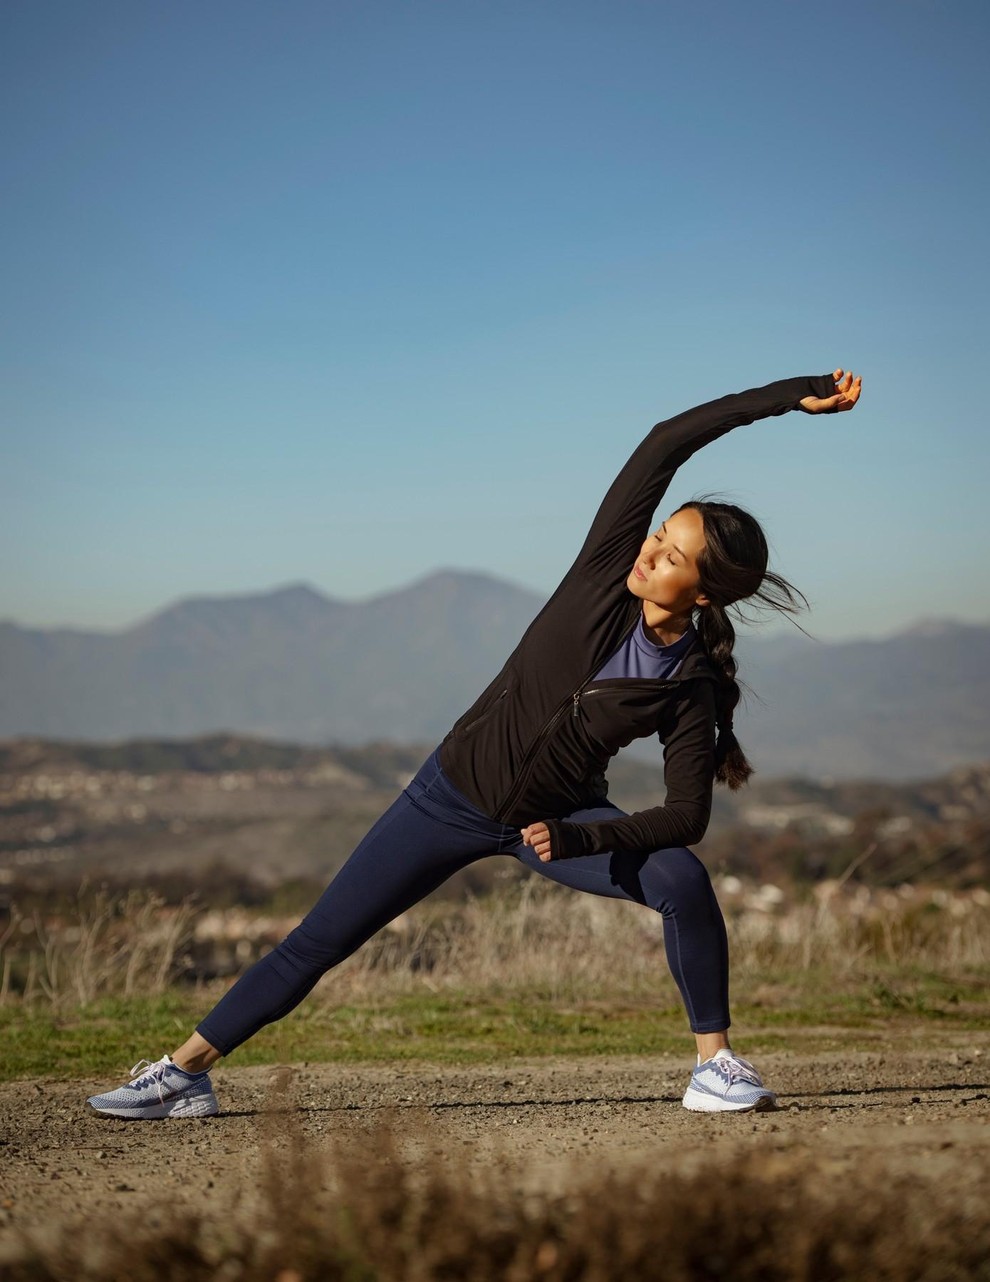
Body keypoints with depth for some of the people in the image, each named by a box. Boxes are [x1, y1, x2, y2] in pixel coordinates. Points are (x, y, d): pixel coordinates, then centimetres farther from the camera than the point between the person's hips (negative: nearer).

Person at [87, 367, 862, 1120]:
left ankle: (715, 1063, -11)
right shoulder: (608, 569, -17)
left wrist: (577, 839, -31)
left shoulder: (691, 686, -18)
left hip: (562, 814, -1)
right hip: (458, 793, 1)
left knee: (682, 879, -28)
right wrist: (792, 394, -22)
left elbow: (687, 813, -19)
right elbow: (663, 445, -20)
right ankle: (185, 1073, 11)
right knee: (319, 941, 0)